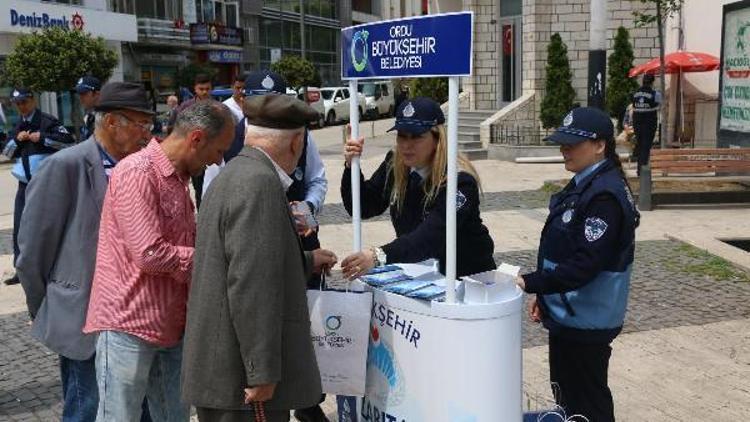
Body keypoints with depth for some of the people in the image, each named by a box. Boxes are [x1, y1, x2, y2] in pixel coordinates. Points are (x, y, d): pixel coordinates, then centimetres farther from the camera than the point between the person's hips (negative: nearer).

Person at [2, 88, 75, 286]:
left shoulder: (47, 121, -6)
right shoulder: (18, 126, 16)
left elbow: (69, 142, -16)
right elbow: (6, 153, 19)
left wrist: (43, 137, -20)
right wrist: (16, 139, 1)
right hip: (25, 184, 7)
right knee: (20, 228, 8)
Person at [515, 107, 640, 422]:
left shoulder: (605, 195, -22)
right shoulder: (582, 185, 8)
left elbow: (585, 263, -27)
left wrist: (531, 283, -26)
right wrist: (543, 294, 14)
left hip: (586, 322, -9)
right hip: (567, 314, 10)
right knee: (565, 392, 22)